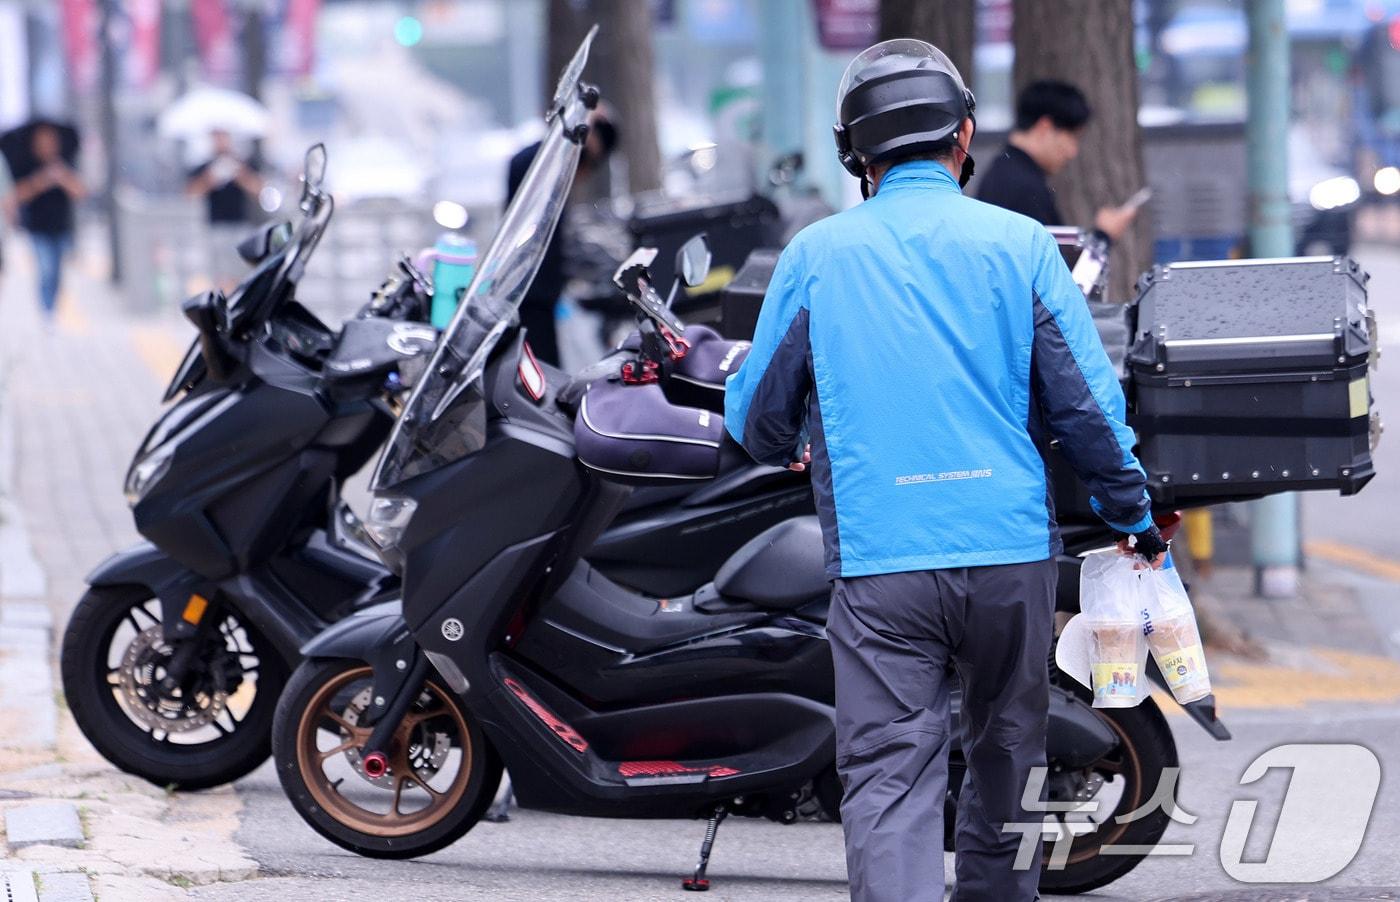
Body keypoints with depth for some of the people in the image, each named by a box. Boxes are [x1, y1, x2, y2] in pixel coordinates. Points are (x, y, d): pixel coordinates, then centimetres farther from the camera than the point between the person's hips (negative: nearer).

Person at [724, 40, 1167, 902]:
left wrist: (790, 450, 35)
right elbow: (1088, 401, 1)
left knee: (890, 769, -5)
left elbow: (755, 416, 11)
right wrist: (1135, 514, 15)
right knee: (1006, 749, 19)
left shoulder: (815, 254, 4)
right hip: (1010, 549, 1)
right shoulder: (1017, 243, 2)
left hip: (879, 563, -1)